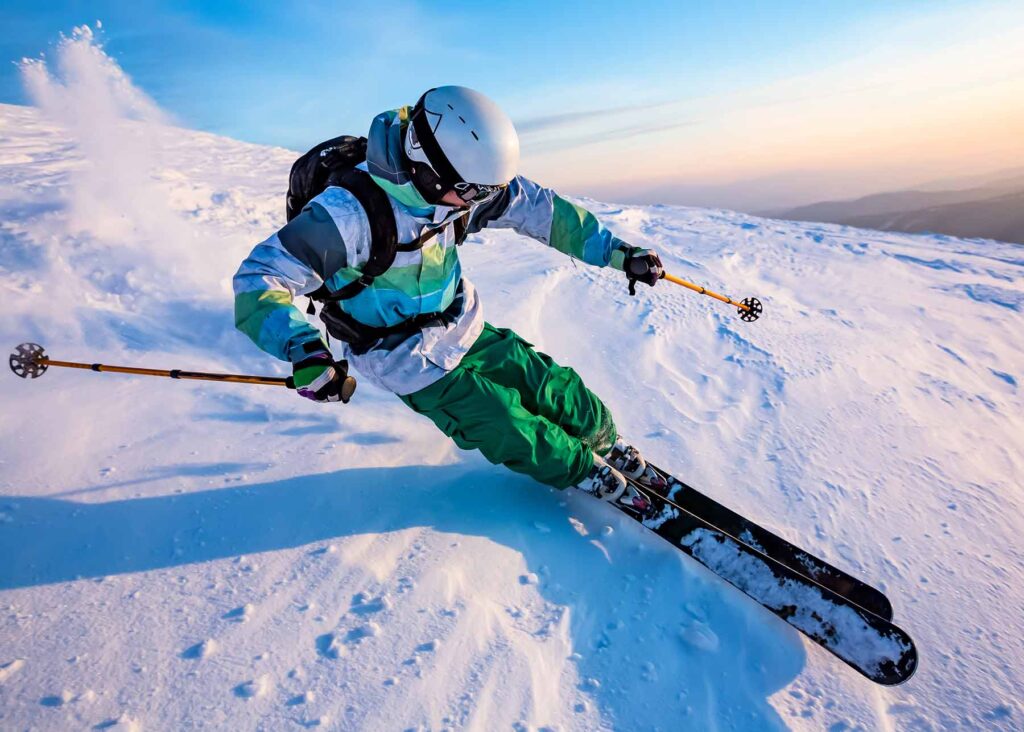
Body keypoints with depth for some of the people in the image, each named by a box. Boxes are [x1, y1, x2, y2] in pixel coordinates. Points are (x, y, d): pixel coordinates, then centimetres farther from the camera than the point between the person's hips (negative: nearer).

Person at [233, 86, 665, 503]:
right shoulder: (350, 211, -31)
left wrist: (616, 252, -6)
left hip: (467, 331, 6)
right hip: (416, 367, -5)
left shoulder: (455, 186, -13)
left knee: (557, 390, 10)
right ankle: (579, 468, 27)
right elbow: (260, 279, -31)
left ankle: (604, 441, 40)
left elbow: (536, 208, -5)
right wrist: (304, 350, -49)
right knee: (512, 430, -3)